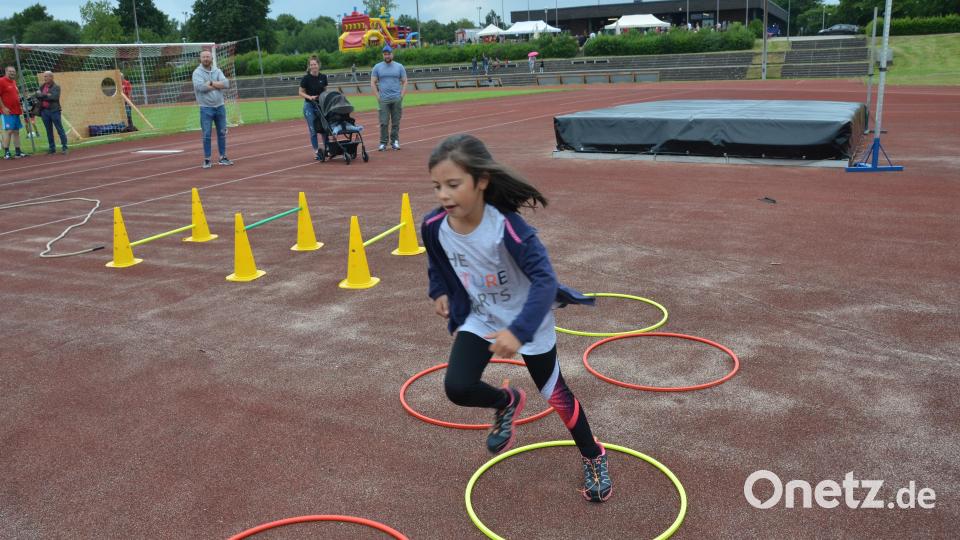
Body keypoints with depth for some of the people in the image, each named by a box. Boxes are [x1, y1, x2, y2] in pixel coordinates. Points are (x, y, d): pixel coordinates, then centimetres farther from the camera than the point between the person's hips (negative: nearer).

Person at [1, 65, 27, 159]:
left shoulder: (14, 82, 17)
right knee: (8, 131, -9)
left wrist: (20, 106, 16)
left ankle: (18, 151, 15)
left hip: (16, 111, 8)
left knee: (16, 131, 10)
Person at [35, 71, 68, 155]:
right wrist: (47, 95, -11)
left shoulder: (56, 87, -1)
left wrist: (43, 96, -6)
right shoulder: (42, 86, 14)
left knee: (60, 130, -4)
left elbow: (54, 97, -15)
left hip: (54, 111, -5)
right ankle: (52, 148, 15)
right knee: (49, 131, 9)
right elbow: (37, 95, 3)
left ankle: (64, 147, -2)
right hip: (44, 111, 5)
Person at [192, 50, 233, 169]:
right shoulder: (197, 72, -4)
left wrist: (211, 83, -15)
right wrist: (218, 85, -11)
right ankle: (207, 160, 5)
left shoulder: (217, 71, 8)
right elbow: (200, 87, -21)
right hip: (206, 108, -4)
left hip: (220, 107, 4)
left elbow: (226, 83, -8)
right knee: (207, 135, -2)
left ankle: (223, 158, 18)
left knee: (222, 133, 9)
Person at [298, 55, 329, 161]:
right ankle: (316, 151, 7)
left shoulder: (323, 77, -1)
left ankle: (326, 149, 15)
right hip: (309, 106, -3)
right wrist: (309, 97, -20)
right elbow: (300, 92, -5)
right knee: (313, 130, -1)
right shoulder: (306, 78, -11)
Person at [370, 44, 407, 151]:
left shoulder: (399, 66, 7)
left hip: (397, 99, 1)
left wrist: (402, 95, -2)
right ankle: (383, 143, 2)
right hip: (383, 99, -1)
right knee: (384, 122, -3)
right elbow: (373, 83, 6)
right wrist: (378, 96, -3)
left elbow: (404, 82, 8)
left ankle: (395, 141, 11)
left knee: (396, 122, 3)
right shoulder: (377, 67, 6)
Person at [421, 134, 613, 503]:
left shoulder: (507, 227, -35)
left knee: (553, 393, 10)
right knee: (457, 387, -11)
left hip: (528, 323, -4)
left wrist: (518, 331, -45)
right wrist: (439, 291, 1)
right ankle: (507, 402, 25)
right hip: (479, 318, 4)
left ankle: (594, 458, 36)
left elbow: (545, 280, -36)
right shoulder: (434, 225, -19)